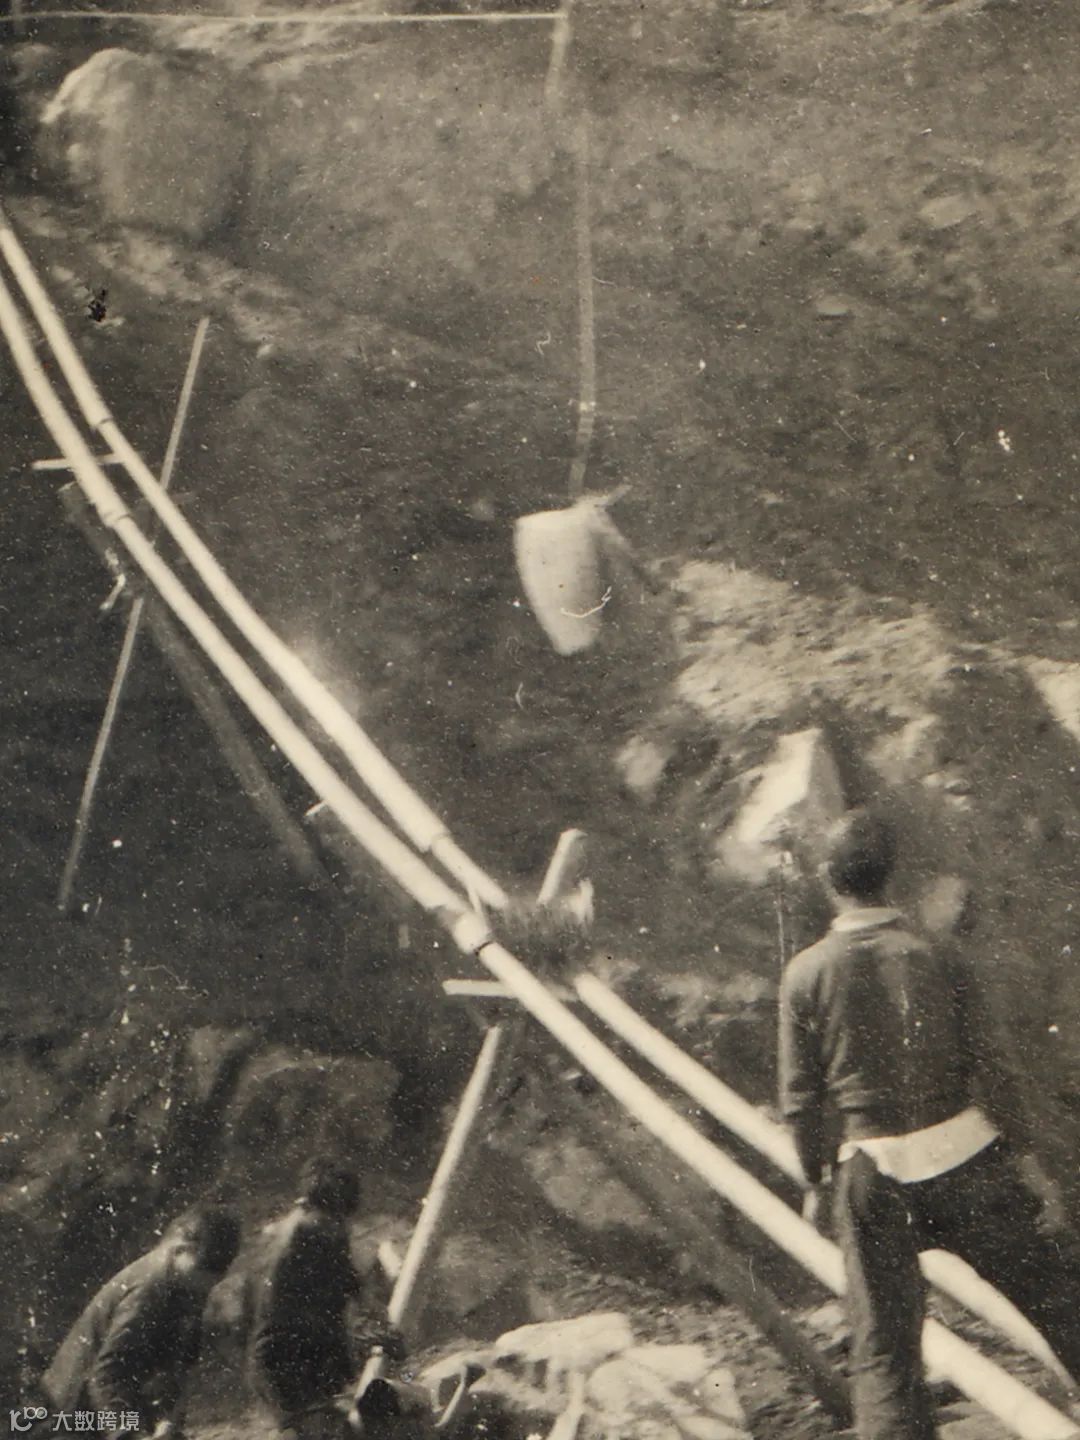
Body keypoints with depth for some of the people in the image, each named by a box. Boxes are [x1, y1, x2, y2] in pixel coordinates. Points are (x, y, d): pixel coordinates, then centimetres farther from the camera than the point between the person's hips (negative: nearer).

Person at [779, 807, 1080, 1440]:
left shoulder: (805, 975, -5)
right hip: (960, 1154, -1)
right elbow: (990, 1067, -2)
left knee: (883, 1346, 9)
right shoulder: (938, 960, -6)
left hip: (872, 1173, 1)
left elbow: (801, 1095, 0)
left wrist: (814, 1180, 12)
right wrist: (1020, 1148, 9)